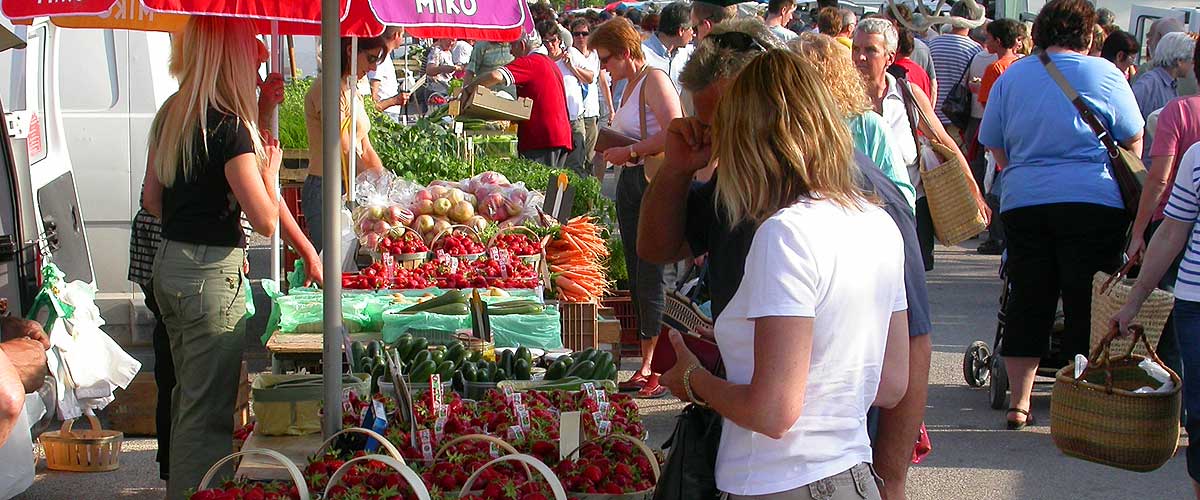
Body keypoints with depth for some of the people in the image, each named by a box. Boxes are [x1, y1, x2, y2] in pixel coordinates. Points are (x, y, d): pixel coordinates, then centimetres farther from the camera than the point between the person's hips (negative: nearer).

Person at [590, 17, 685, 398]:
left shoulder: (654, 80, -11)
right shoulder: (628, 85, 17)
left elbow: (675, 132, -23)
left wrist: (629, 151, -17)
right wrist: (611, 148, 10)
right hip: (631, 184, 10)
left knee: (654, 278, -8)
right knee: (638, 280, 10)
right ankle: (647, 366, 15)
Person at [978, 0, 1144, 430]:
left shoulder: (1011, 77, 9)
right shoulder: (1104, 74, 0)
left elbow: (995, 147, 14)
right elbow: (1133, 142, 7)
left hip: (1023, 202, 3)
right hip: (1093, 202, -3)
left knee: (1028, 303, 9)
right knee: (1088, 306, 3)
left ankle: (1019, 403, 10)